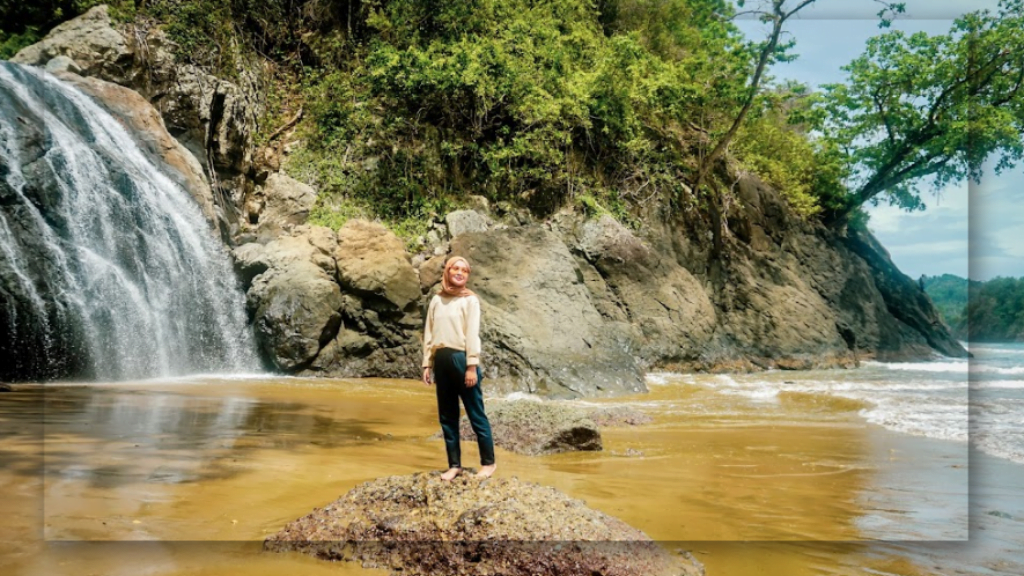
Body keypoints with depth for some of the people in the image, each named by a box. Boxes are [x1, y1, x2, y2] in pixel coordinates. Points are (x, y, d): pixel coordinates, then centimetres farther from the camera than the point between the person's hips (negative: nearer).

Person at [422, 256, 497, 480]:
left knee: (476, 414, 1)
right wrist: (427, 364, 8)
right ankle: (454, 464, 17)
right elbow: (429, 334, 13)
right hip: (441, 360, 5)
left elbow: (472, 334, -7)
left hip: (461, 359, -5)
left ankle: (488, 462, 12)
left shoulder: (470, 300, -1)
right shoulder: (436, 300, 12)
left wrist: (472, 367, -13)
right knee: (447, 416, 9)